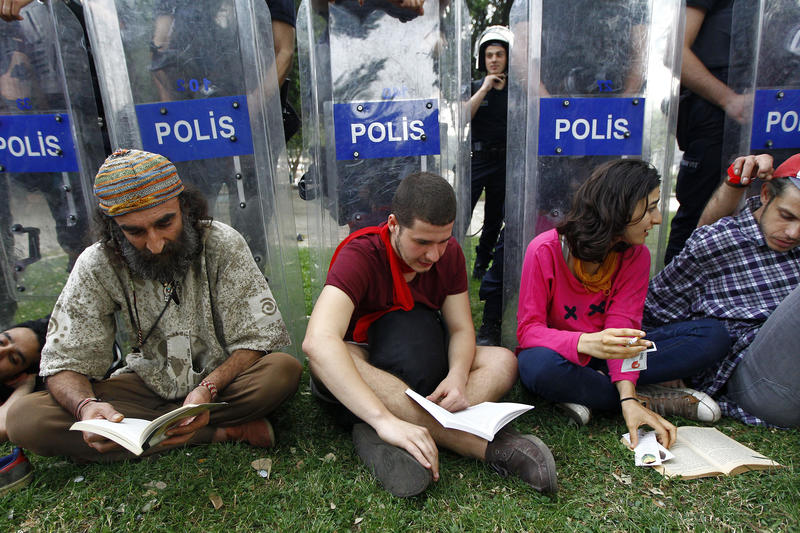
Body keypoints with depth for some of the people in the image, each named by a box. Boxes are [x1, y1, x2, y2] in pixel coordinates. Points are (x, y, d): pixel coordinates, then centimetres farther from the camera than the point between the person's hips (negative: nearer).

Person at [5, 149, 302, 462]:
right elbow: (65, 362, -9)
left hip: (223, 378, -2)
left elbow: (256, 340, -16)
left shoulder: (223, 246, -17)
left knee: (284, 370, -33)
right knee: (25, 419, -21)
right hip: (150, 384, 3)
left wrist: (209, 389, -34)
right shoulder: (97, 266, -12)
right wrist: (85, 406, -32)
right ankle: (223, 432, -21)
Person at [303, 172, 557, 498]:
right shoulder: (361, 254, -24)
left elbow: (461, 329, -7)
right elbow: (318, 341, -40)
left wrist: (457, 376, -32)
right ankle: (488, 445, -41)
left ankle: (379, 440, -37)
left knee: (502, 362, -18)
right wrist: (385, 419, -51)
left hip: (421, 369, 4)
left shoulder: (449, 254, -6)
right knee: (326, 360, -38)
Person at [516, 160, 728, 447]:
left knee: (714, 335, -11)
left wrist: (627, 395, -32)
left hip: (605, 357, 4)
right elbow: (528, 329, -22)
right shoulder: (545, 249, -20)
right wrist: (587, 342, -42)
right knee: (540, 366, -41)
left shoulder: (636, 255, -7)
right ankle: (653, 399, -19)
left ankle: (590, 388, -20)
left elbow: (621, 325, -15)